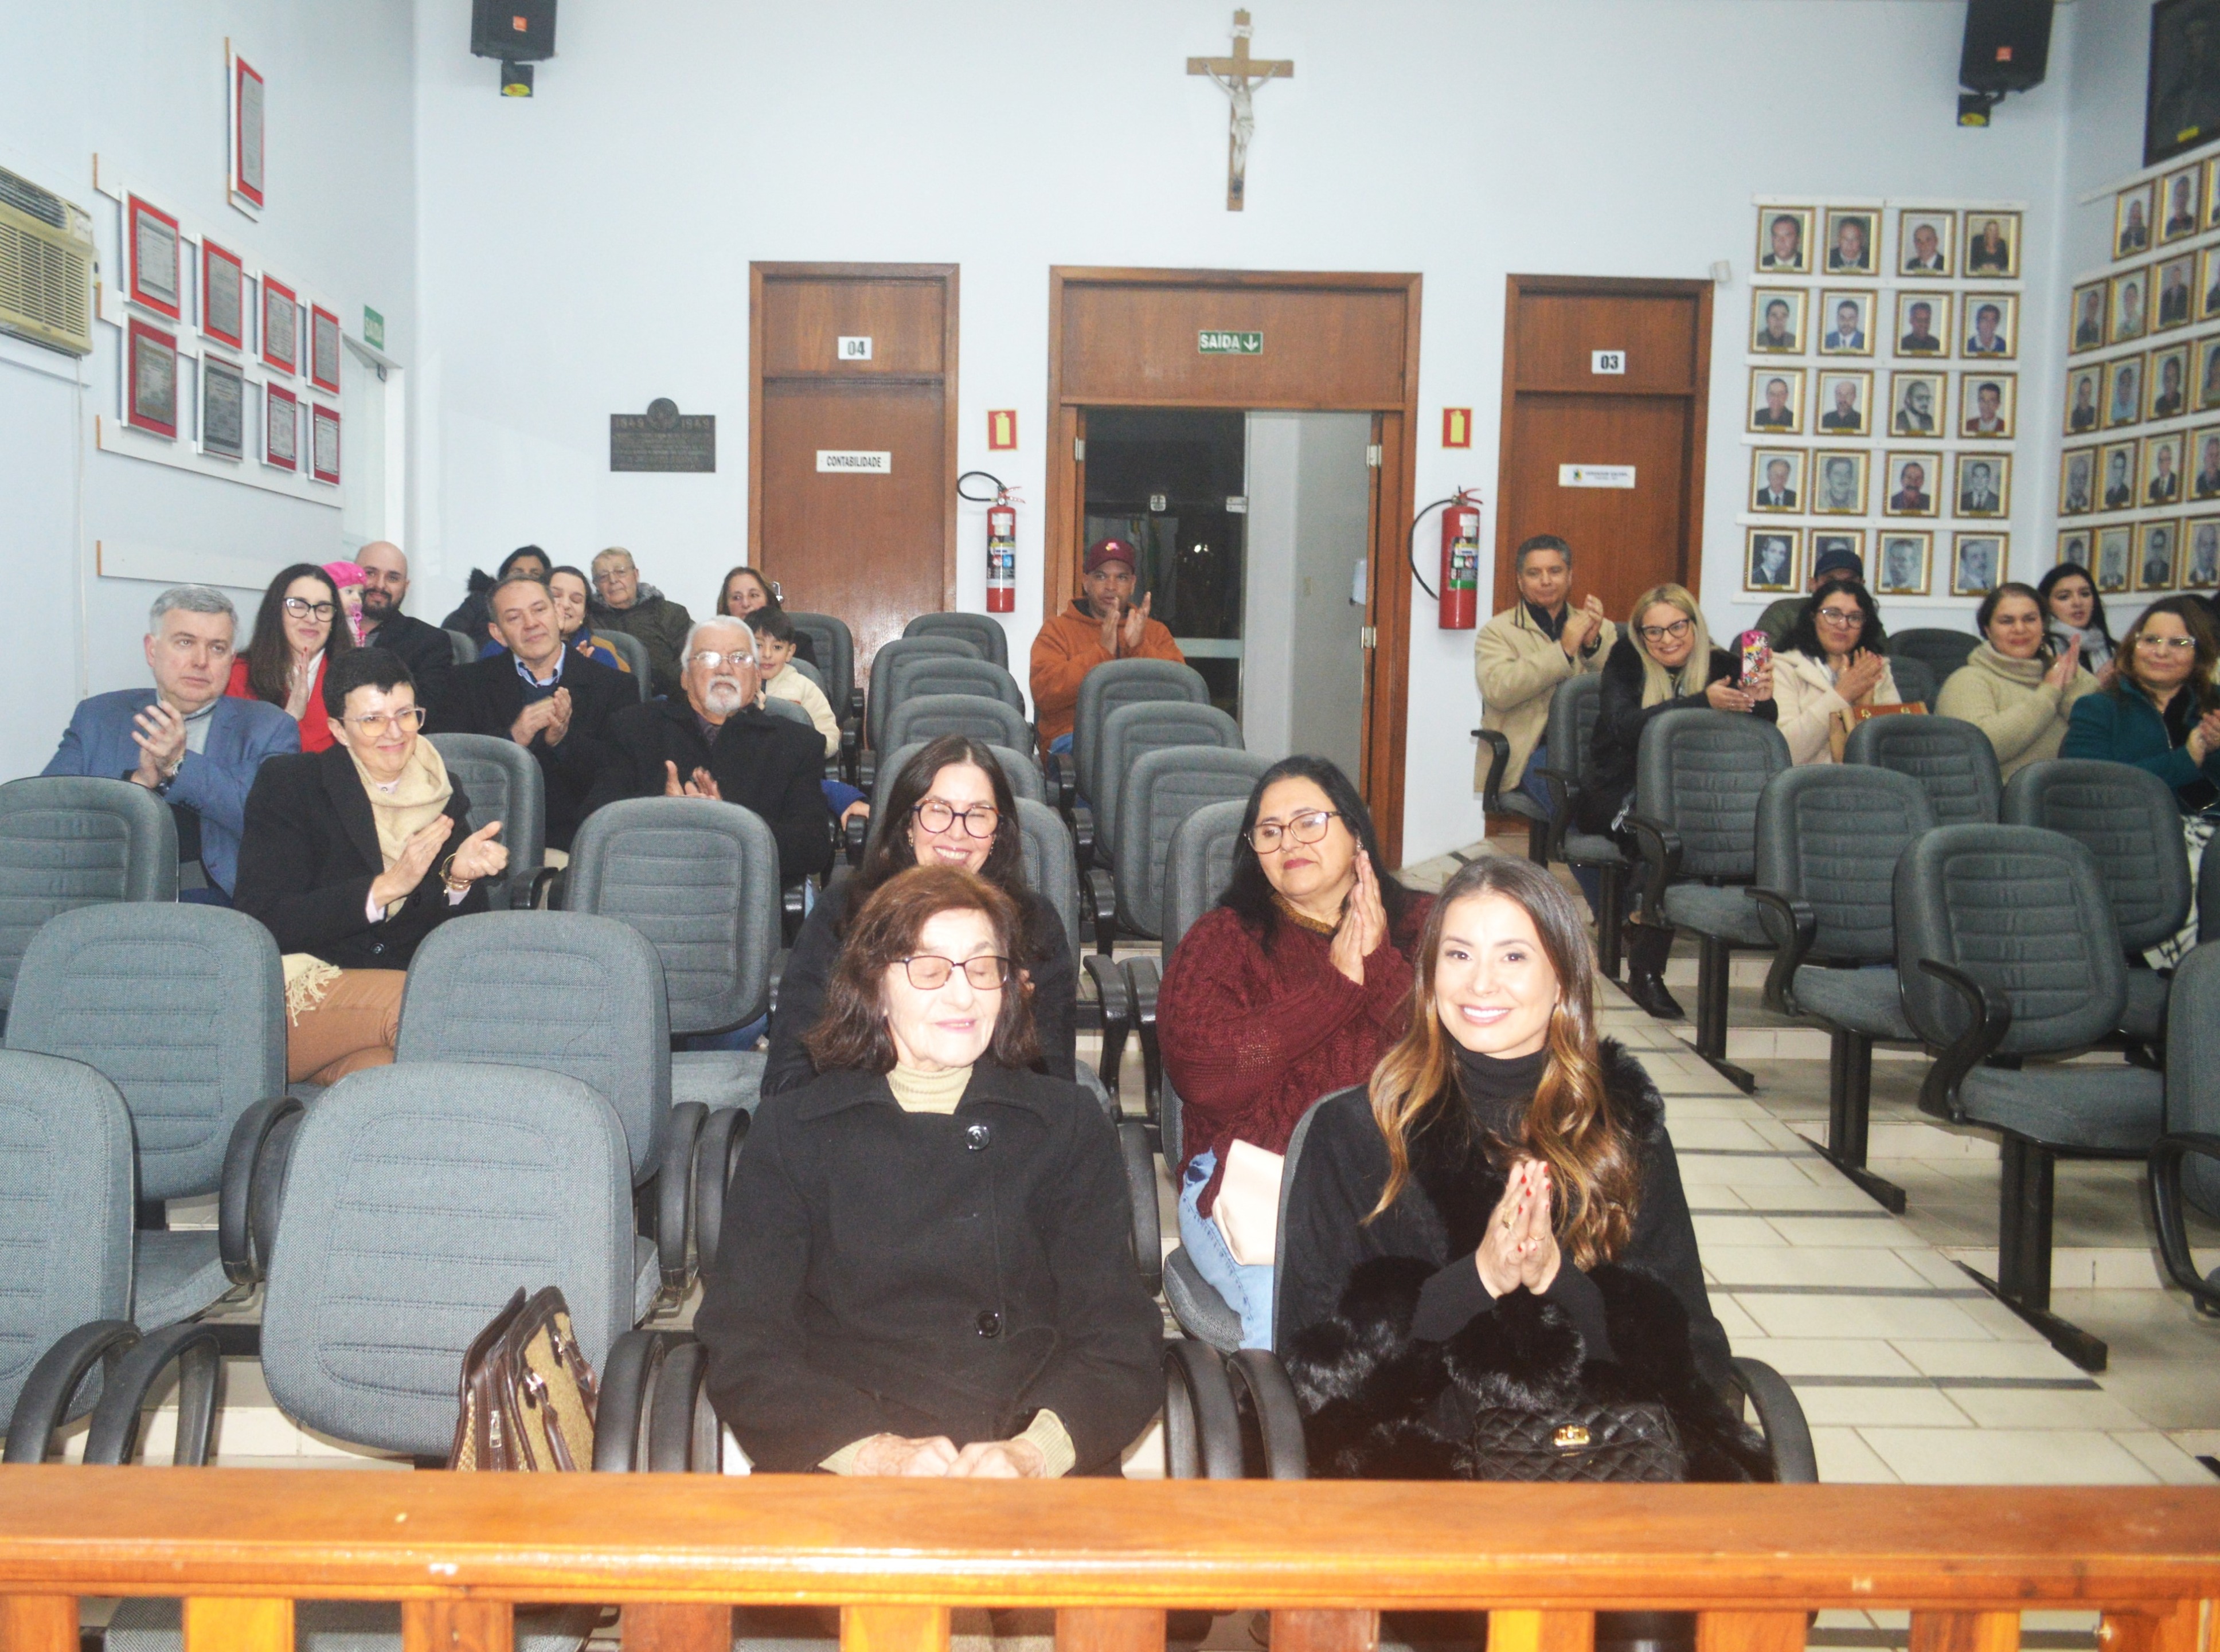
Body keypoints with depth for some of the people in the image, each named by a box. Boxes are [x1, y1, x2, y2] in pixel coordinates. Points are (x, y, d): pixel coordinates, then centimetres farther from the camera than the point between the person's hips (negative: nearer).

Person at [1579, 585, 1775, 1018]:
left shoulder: (1721, 665, 4)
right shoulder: (1626, 661, -1)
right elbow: (1625, 726, -21)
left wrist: (1762, 700, -32)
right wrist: (1702, 702, -32)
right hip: (1620, 796, -3)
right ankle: (1644, 971, -28)